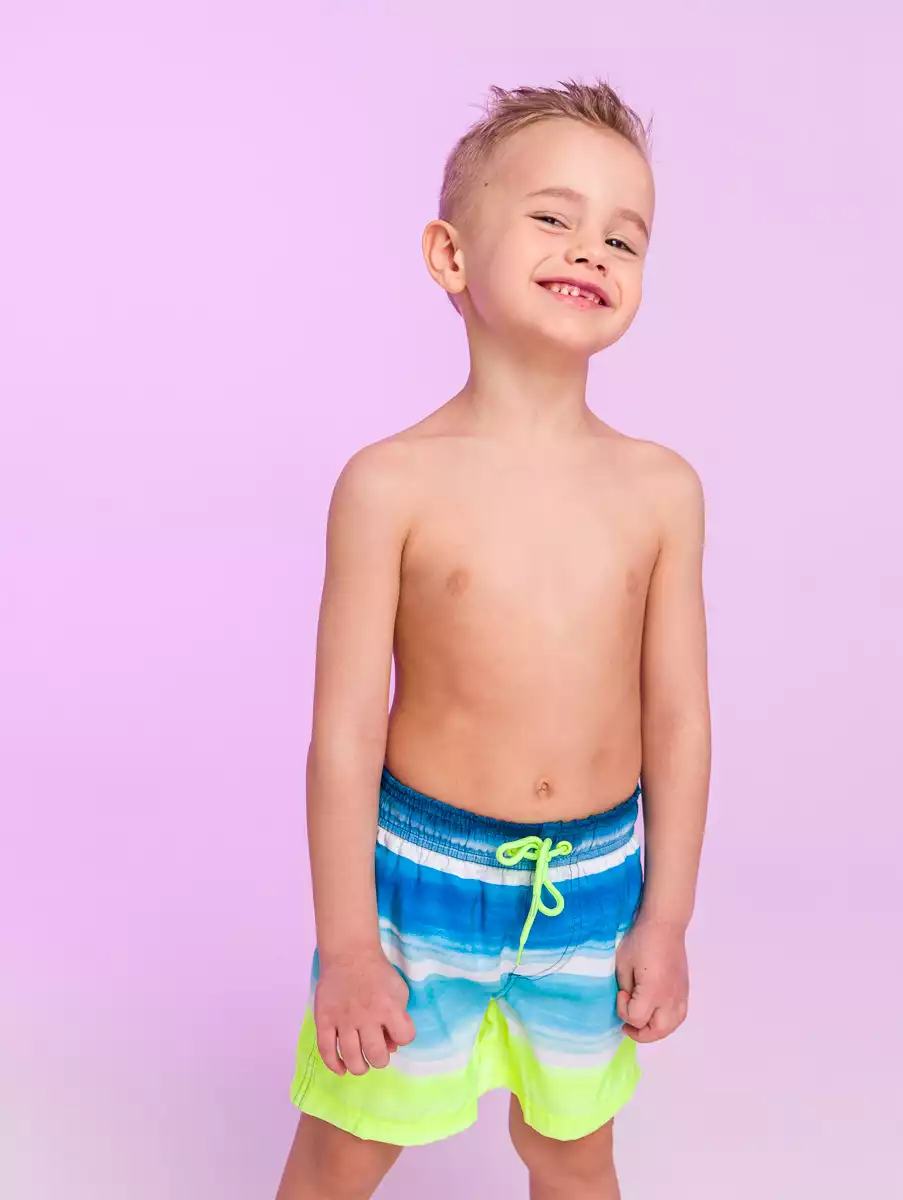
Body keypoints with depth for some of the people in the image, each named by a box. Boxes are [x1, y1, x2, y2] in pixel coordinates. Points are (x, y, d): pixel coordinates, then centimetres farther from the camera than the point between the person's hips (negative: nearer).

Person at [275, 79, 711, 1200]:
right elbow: (345, 730, -11)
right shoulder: (392, 484, -13)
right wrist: (346, 946, -9)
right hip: (423, 869, -2)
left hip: (593, 883, 3)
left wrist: (665, 917, 3)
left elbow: (678, 715, 1)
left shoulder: (661, 490, -4)